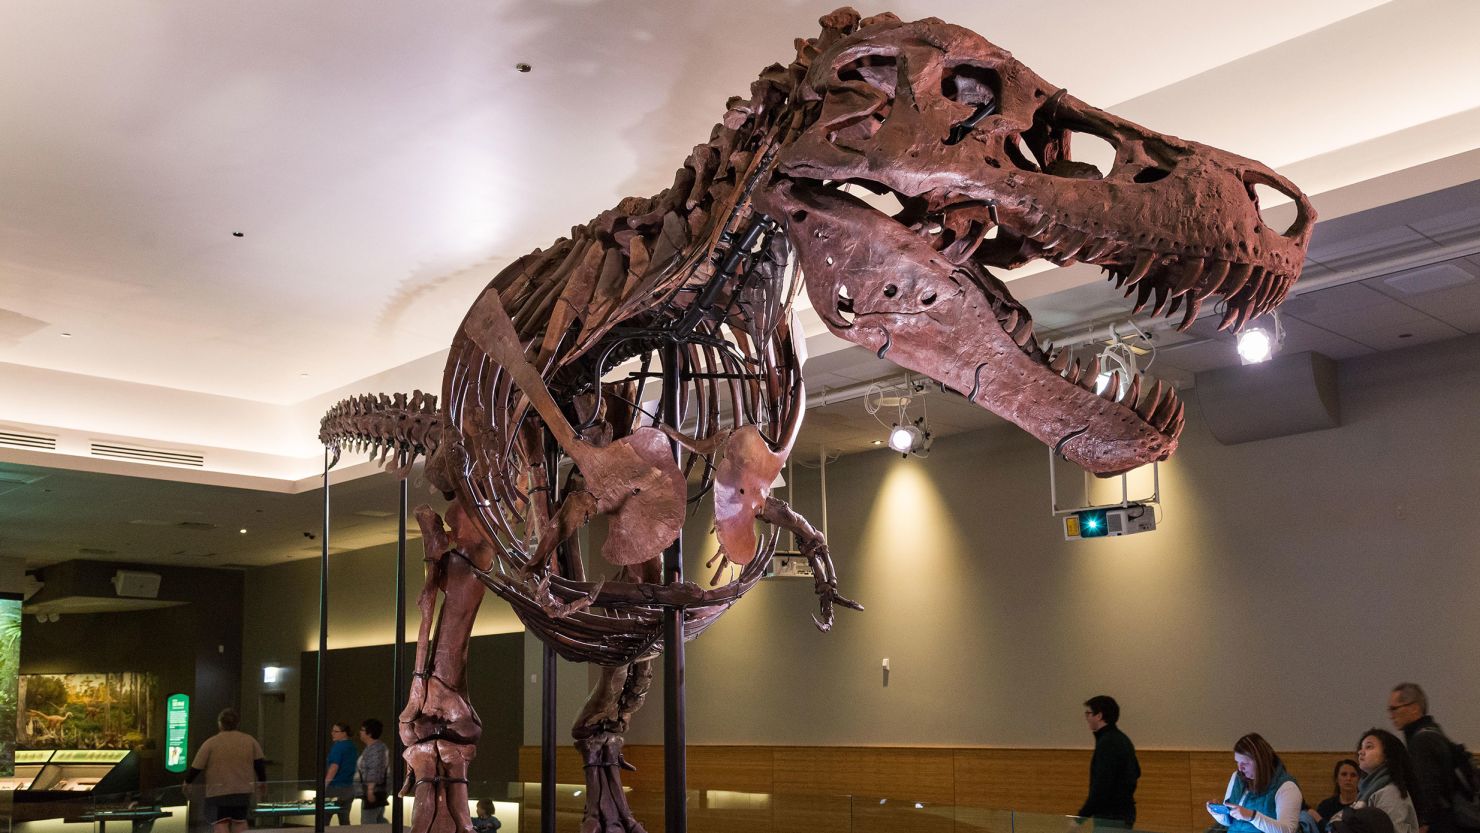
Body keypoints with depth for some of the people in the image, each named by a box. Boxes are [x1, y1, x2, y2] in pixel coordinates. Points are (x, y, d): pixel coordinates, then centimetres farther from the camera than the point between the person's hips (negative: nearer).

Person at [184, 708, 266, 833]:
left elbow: (196, 767, -4)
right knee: (239, 821, 17)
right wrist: (262, 780, 20)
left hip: (218, 792, -4)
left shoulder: (211, 743, -6)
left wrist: (187, 781, 15)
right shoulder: (249, 740, 3)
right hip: (243, 791, 4)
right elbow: (260, 763, 5)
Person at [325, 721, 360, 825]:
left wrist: (325, 785, -19)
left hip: (336, 788, -8)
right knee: (344, 820, 10)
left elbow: (334, 767, -19)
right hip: (349, 788, 8)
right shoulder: (353, 746, 11)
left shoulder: (338, 746, -12)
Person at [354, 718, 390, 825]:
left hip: (372, 793, -11)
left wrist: (370, 790, -26)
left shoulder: (375, 749, -17)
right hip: (380, 793, 11)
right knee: (379, 823, 15)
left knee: (367, 824, -8)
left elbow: (374, 772, -24)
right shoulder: (380, 747, 17)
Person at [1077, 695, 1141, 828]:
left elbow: (1101, 787, -23)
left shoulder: (1107, 743, -18)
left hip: (1110, 817, -10)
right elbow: (1136, 773, 24)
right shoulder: (1122, 740, 13)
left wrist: (1081, 817, -20)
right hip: (1125, 813, 10)